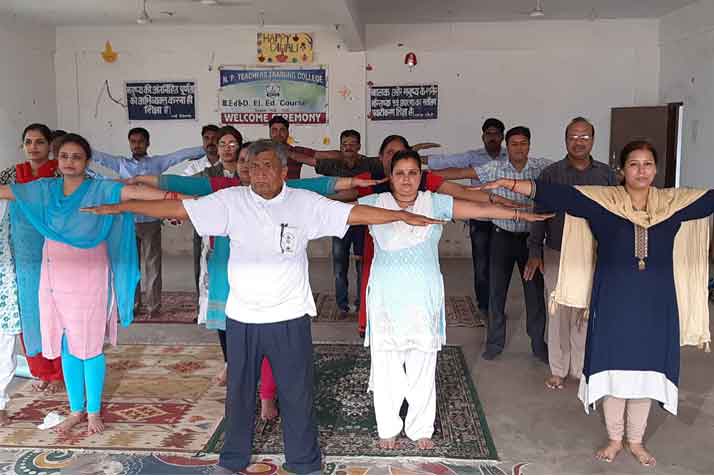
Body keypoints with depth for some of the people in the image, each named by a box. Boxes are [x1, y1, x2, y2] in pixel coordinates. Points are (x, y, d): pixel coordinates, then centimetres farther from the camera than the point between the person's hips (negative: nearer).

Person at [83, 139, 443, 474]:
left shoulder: (306, 203, -6)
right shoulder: (231, 201, -5)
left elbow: (355, 213, -7)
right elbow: (176, 207, -4)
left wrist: (402, 215, -10)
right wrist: (120, 207, -4)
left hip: (290, 318, -1)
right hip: (241, 318, 1)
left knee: (297, 393, 11)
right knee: (239, 391, 18)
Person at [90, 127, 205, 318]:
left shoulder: (157, 162, 4)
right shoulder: (121, 163, 8)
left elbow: (182, 154, -2)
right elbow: (97, 156, 6)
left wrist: (207, 150, -7)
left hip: (151, 221, -1)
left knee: (152, 264, 4)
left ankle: (154, 305, 11)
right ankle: (132, 303, 19)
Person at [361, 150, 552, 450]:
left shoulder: (435, 203, 0)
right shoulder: (374, 204, -1)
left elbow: (480, 210, -1)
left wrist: (521, 214, -3)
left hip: (423, 297, 1)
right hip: (386, 298, -1)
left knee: (423, 365, 8)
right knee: (386, 364, 6)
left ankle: (420, 428, 26)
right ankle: (388, 428, 24)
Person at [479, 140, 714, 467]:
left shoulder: (674, 202, 1)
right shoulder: (602, 201, -7)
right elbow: (555, 195, -16)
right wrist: (508, 183, -25)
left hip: (655, 304, 2)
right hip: (613, 302, -2)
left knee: (646, 372, 12)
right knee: (613, 370, 9)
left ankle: (636, 440, 32)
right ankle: (614, 438, 29)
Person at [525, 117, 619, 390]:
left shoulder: (607, 175, 4)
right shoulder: (550, 174, 1)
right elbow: (539, 214, 2)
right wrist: (534, 252, -2)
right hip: (556, 255, -1)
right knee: (558, 314, 6)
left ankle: (582, 369, 21)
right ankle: (558, 370, 20)